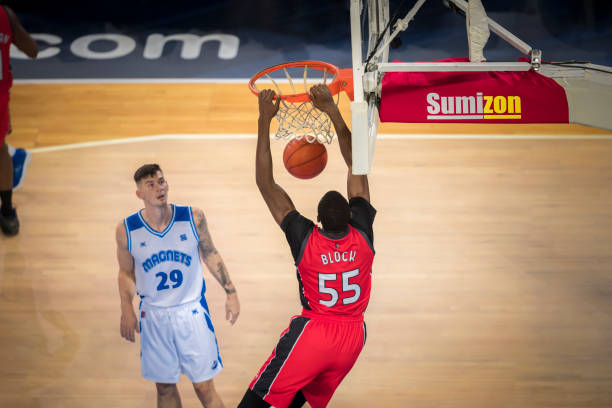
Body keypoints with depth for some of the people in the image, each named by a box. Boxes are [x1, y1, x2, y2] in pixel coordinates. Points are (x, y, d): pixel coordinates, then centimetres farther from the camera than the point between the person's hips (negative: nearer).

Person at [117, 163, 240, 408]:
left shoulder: (193, 218, -8)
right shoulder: (127, 230, -8)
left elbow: (210, 254, 6)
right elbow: (126, 272, 6)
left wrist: (230, 292, 6)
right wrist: (127, 310, -5)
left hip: (192, 311, -1)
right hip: (154, 316, 1)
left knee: (204, 388, 0)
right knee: (165, 387, 10)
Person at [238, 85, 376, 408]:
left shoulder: (305, 239, -17)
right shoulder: (362, 235, -11)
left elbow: (266, 184, -12)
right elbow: (357, 165, -3)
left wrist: (265, 120, -9)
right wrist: (332, 112, -2)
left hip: (312, 335, -4)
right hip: (353, 336, 4)